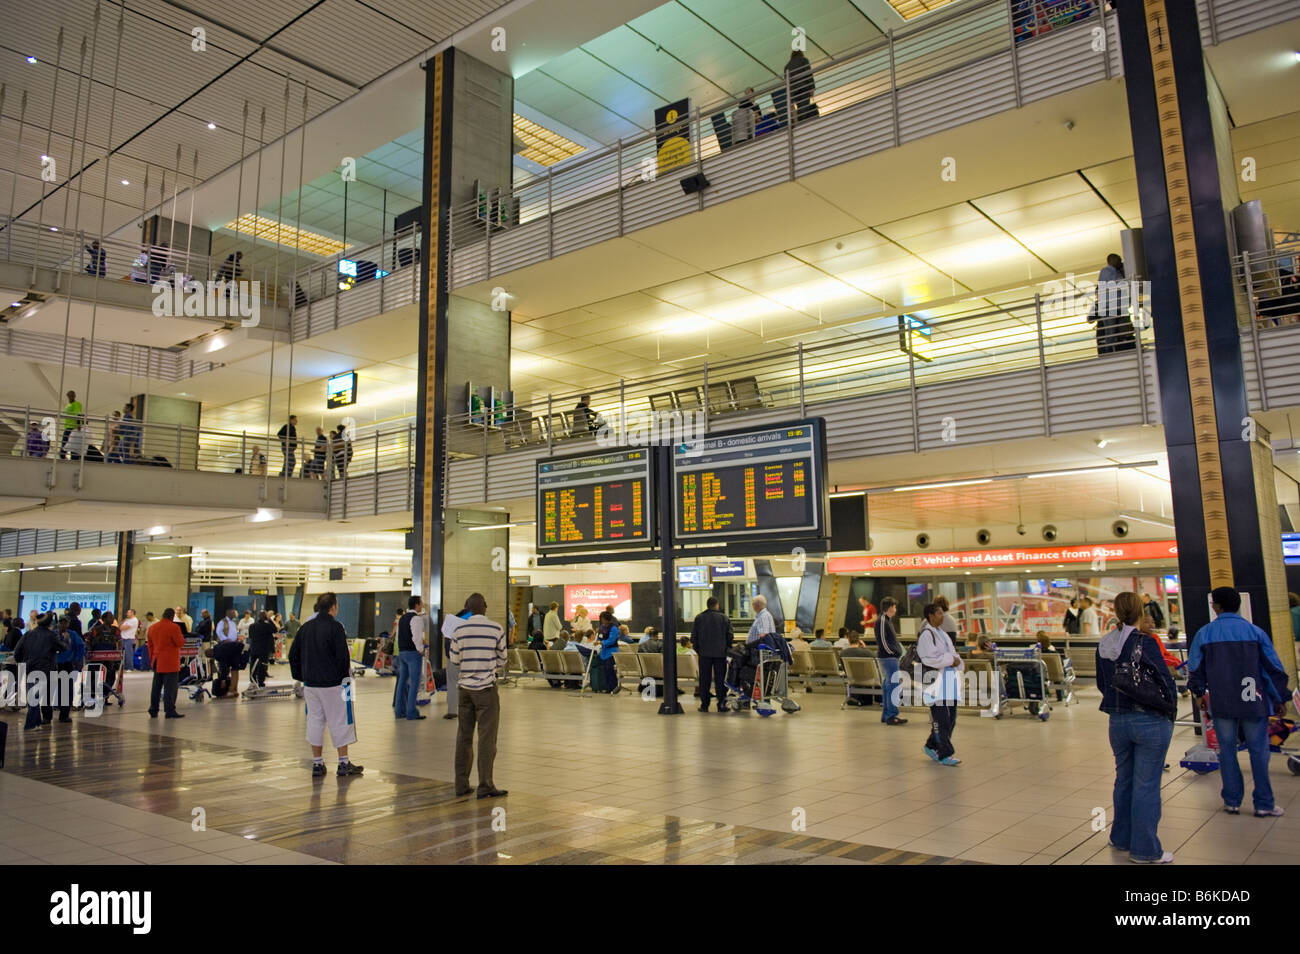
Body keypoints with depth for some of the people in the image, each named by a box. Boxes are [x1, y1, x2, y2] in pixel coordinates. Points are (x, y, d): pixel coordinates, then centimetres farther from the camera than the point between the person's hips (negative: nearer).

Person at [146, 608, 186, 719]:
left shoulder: (152, 627, 10)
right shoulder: (174, 627, -13)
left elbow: (150, 645, 16)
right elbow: (180, 643, -13)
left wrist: (151, 658, 24)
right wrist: (183, 638, 7)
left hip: (157, 662, 7)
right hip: (170, 663, -7)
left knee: (156, 686, 13)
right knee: (170, 687, -4)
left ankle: (153, 711, 18)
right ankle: (170, 711, -5)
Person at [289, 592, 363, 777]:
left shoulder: (306, 627, 8)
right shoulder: (335, 627, -12)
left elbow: (293, 655, 13)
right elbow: (342, 656, -16)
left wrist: (301, 677, 19)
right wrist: (345, 677, -5)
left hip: (310, 684, 6)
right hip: (332, 683, -6)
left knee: (315, 721, 12)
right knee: (340, 721, 2)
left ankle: (317, 764, 16)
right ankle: (344, 763, 6)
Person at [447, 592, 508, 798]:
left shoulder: (460, 630, -1)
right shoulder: (496, 629, -7)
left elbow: (454, 659, 8)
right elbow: (502, 659, 4)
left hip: (465, 687, 3)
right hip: (486, 688, -3)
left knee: (464, 736, 11)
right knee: (487, 737, 0)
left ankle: (461, 784, 17)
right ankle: (485, 786, 1)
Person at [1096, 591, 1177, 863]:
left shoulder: (1103, 646, 3)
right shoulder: (1145, 643, -16)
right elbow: (1164, 680, -13)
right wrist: (1169, 710, 2)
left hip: (1117, 721, 6)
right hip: (1150, 721, -6)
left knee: (1124, 779, 19)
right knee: (1146, 784, 2)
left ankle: (1122, 838, 32)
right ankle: (1145, 850, 9)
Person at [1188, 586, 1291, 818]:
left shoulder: (1204, 634, -4)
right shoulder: (1255, 632, -3)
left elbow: (1195, 669, 2)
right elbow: (1274, 668, 0)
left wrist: (1199, 692, 20)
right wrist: (1280, 699, 11)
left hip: (1221, 704, 0)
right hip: (1253, 703, 0)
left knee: (1227, 749, 10)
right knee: (1258, 750, 7)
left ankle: (1232, 801, 15)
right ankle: (1264, 804, 11)